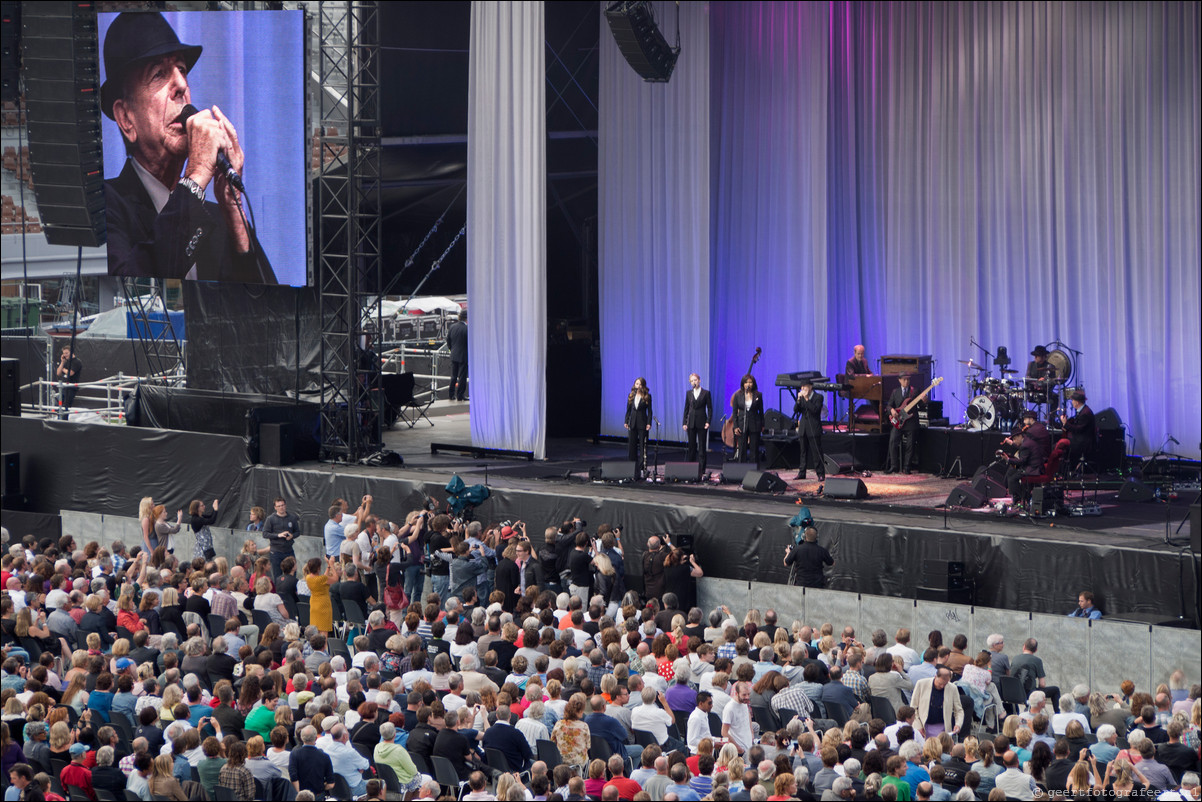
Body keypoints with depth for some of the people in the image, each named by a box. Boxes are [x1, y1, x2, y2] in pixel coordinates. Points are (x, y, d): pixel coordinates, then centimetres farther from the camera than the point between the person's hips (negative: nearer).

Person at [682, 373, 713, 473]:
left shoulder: (706, 393, 0)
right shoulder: (689, 393, 9)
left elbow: (710, 409, 0)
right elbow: (686, 408, 10)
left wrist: (708, 422, -10)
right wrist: (684, 423, 4)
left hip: (702, 422, -3)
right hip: (691, 422, 3)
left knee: (702, 446, -1)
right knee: (691, 446, 6)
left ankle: (701, 471, 0)